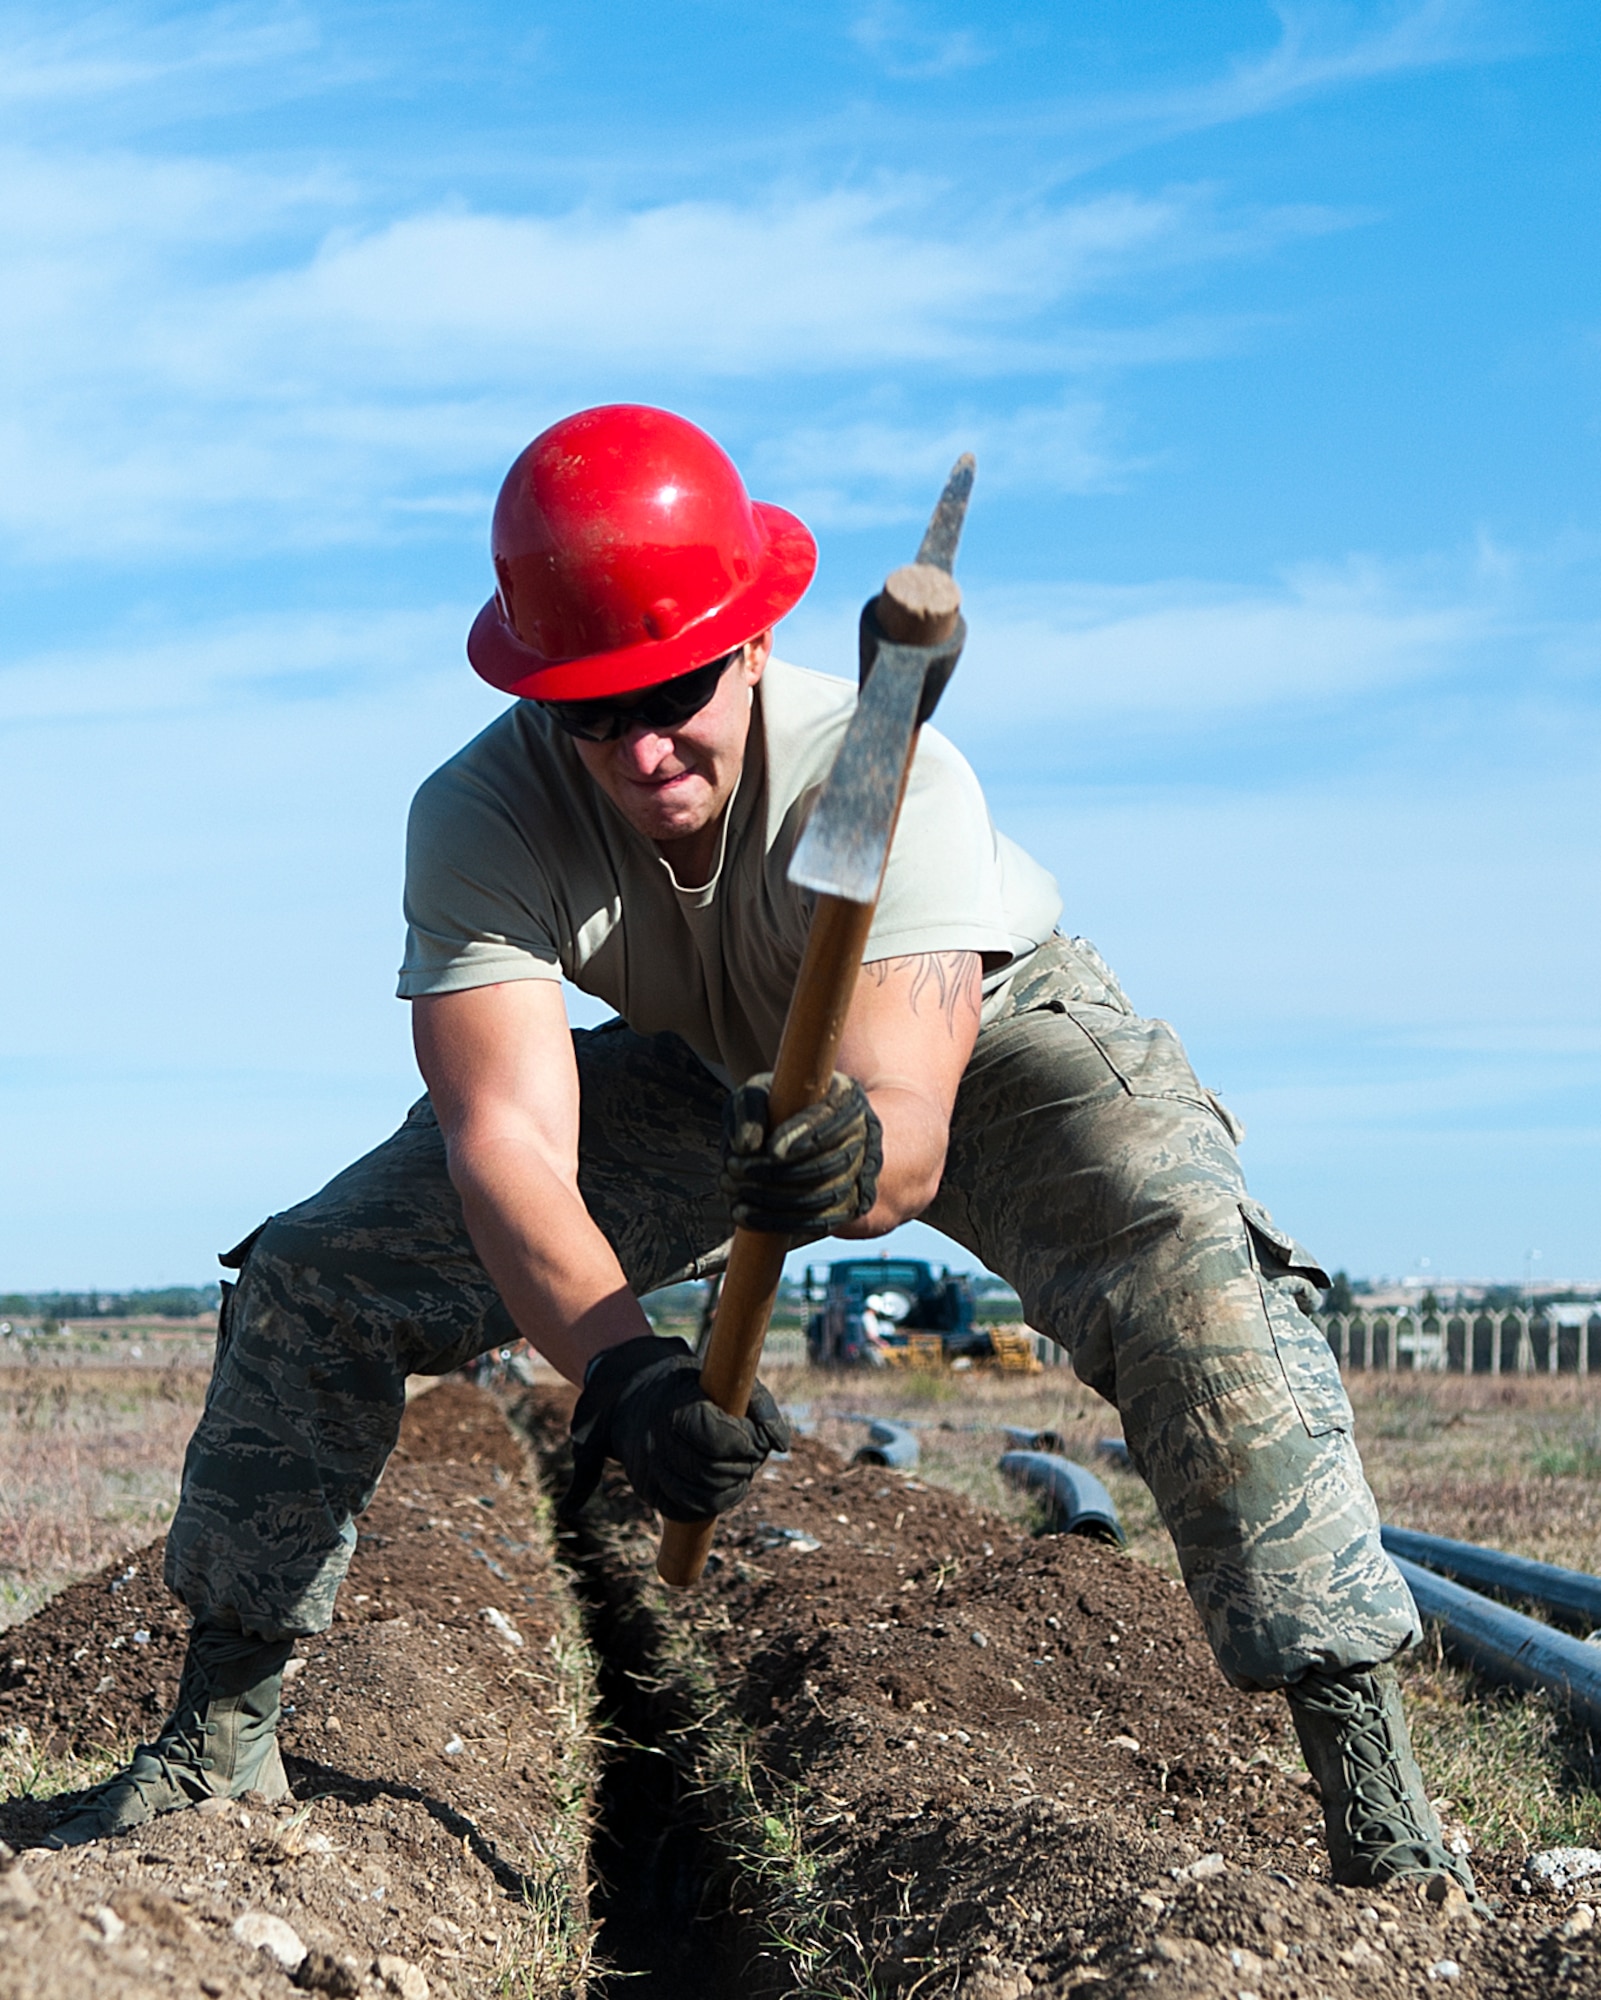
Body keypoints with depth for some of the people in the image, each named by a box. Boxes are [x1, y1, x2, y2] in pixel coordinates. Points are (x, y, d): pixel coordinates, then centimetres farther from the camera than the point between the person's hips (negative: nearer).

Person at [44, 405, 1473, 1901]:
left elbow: (912, 1126, -48)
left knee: (1200, 1287, -32)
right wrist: (616, 1367, -59)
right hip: (712, 1070, 3)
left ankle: (1372, 1789, -22)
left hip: (999, 1036, -3)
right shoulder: (478, 818, -31)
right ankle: (224, 1726, 13)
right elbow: (503, 1138, -41)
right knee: (310, 1281, -6)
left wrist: (860, 1156, -73)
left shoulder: (889, 778, -39)